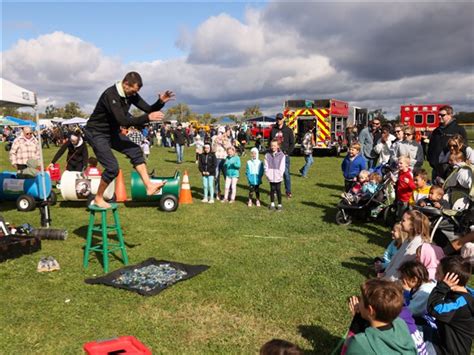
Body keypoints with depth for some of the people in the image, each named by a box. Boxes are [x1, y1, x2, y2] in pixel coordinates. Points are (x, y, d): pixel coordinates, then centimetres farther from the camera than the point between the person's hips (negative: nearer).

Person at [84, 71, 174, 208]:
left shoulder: (131, 94, -5)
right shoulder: (110, 95, -30)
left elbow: (148, 109, -3)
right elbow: (123, 121, -38)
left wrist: (161, 102, -23)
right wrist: (148, 118, -41)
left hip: (112, 132, 8)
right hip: (96, 133, -8)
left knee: (135, 150, -5)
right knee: (112, 167, -14)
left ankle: (149, 186, -5)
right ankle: (98, 198, 7)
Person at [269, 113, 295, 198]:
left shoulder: (288, 130, 3)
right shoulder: (273, 130, 11)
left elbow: (292, 143, 2)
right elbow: (270, 142, 15)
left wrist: (287, 152, -8)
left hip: (284, 155, -3)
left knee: (286, 173, -1)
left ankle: (288, 192, 7)